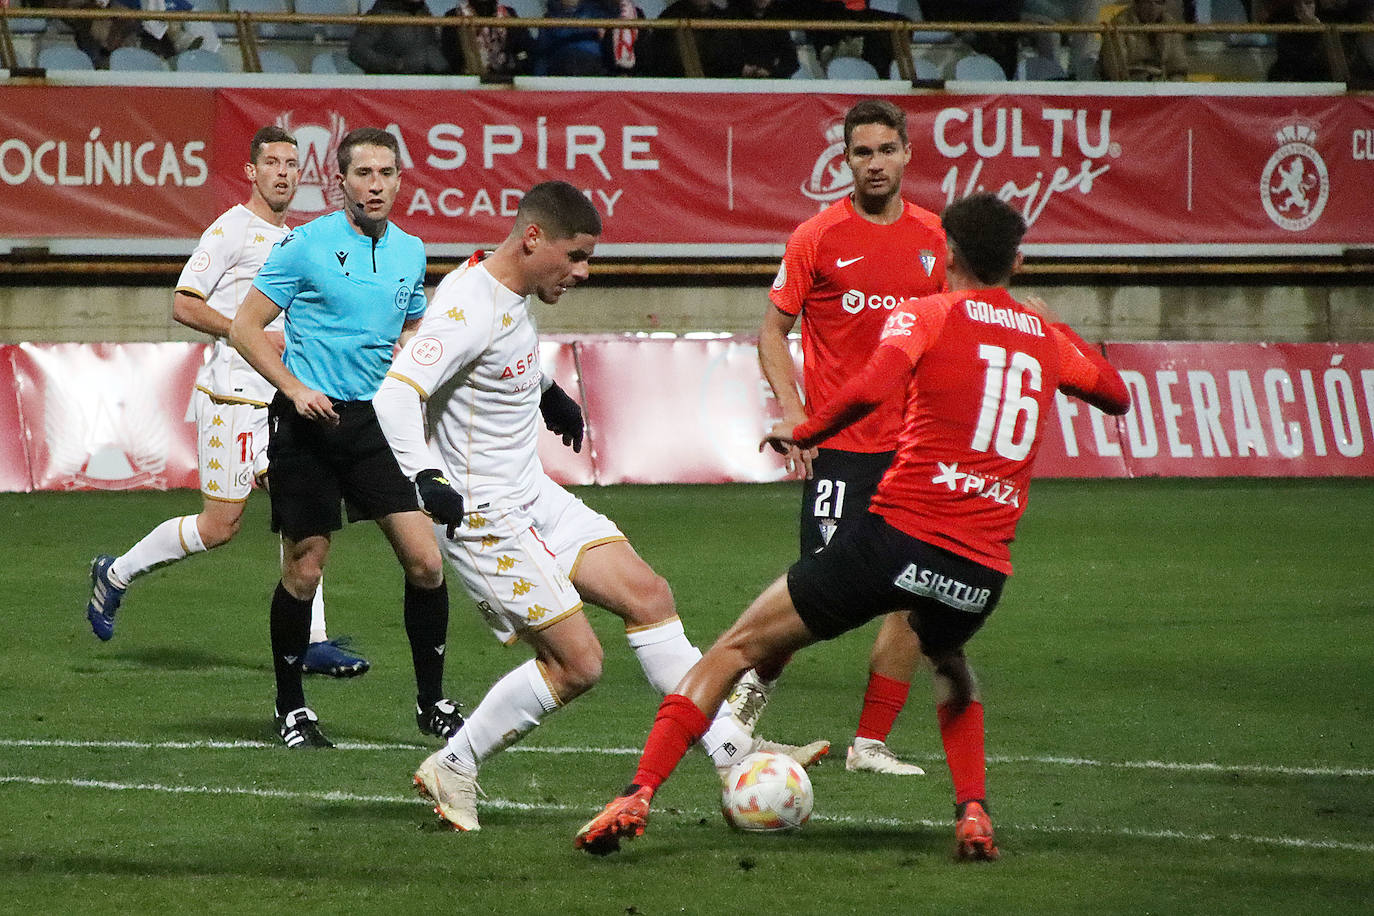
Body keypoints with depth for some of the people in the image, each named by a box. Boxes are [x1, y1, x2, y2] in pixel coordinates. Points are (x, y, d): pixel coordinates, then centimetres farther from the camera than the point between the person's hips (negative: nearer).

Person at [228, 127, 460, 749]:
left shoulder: (410, 252, 9)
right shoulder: (306, 245, -7)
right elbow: (245, 327, -5)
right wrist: (295, 388, -15)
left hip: (377, 420, 4)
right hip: (310, 422, -4)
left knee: (425, 561, -5)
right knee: (303, 571, 0)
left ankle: (431, 701, 8)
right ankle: (291, 708, 16)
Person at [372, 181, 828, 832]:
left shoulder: (509, 294, 7)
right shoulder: (469, 311, -23)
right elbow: (395, 394, -35)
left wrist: (549, 392, 45)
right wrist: (425, 475, -47)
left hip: (535, 498, 10)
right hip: (488, 518, -10)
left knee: (647, 595, 2)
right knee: (576, 662, -10)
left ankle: (733, 752, 4)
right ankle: (451, 769, 5)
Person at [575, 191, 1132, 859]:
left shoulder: (927, 314, 3)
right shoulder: (1048, 336, 16)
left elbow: (873, 385, -17)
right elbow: (1117, 395, 35)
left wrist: (805, 432, -3)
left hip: (899, 535, -4)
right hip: (982, 572, 4)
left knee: (736, 651, 9)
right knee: (950, 668, 38)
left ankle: (637, 797, -3)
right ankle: (973, 815, 16)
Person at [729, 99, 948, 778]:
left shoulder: (930, 238, 8)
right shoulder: (818, 236, -3)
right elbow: (772, 331, 1)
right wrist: (792, 412, -12)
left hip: (911, 443, 4)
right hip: (838, 442, -4)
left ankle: (870, 743, 7)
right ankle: (758, 678, 18)